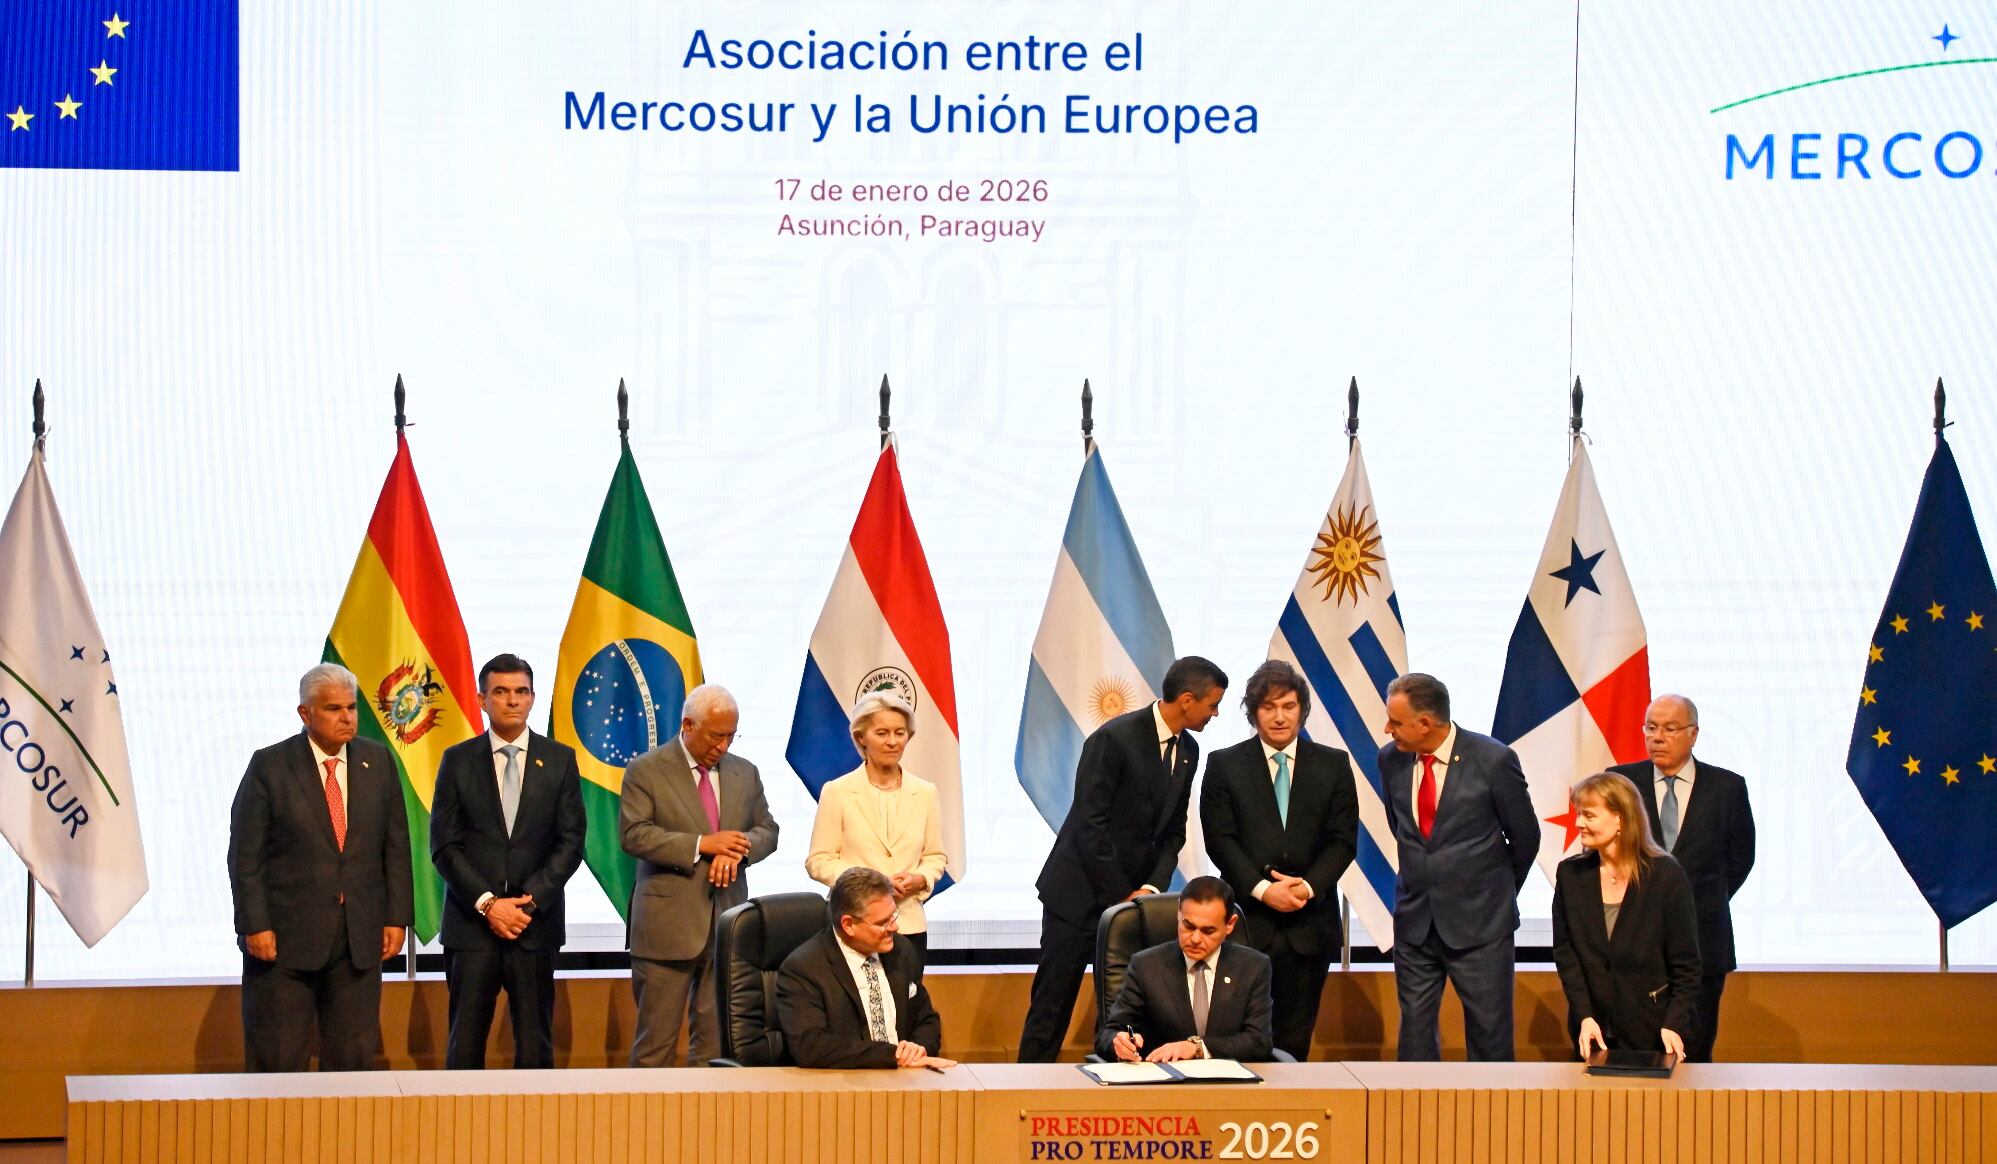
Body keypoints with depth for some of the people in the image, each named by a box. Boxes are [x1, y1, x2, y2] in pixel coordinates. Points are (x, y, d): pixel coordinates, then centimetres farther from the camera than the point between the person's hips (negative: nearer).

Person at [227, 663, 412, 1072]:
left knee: (353, 1059, 6)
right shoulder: (270, 766, -3)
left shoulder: (378, 761, 7)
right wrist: (255, 926, -12)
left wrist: (397, 917, 3)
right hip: (285, 937, -3)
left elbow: (396, 846, 10)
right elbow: (245, 855, -5)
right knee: (277, 1062, 0)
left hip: (360, 940, 3)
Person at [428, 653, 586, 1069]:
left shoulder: (559, 760, 7)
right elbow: (444, 845, 1)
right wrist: (487, 904, -10)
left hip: (536, 921, 0)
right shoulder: (458, 760, 5)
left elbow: (571, 842, 3)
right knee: (465, 1044, -1)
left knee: (535, 1045, 1)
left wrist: (531, 900, -9)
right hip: (471, 923, 0)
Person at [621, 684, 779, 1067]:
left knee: (717, 1035, 5)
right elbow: (634, 835, -12)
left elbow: (767, 830, 14)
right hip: (668, 921, -4)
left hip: (728, 919, 4)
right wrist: (702, 845, -18)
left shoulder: (745, 773, 13)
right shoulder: (646, 771, -2)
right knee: (656, 1037, -2)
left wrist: (738, 848, -10)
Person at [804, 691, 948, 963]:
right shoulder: (836, 792, 1)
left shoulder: (924, 793, 10)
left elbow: (935, 857, 15)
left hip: (910, 925, 3)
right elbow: (818, 861, 0)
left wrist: (920, 879, -7)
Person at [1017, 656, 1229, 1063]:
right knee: (1052, 1004, -2)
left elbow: (1174, 830, 10)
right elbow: (1089, 826, -17)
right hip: (1080, 893, -6)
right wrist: (1122, 897, -14)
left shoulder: (1187, 750, 7)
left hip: (1133, 895, 6)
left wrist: (1152, 888, -6)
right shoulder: (1114, 739, -16)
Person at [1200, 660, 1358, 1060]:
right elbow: (1221, 840, -2)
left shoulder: (1333, 765, 9)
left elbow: (1343, 840, 5)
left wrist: (1308, 886, -12)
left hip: (1310, 922, 2)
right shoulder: (1224, 765, 5)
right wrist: (1263, 890, -14)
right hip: (1247, 919, -2)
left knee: (1295, 1040, 5)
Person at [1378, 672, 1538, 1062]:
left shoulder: (1493, 760, -12)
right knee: (1415, 1030, 6)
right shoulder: (1391, 759, 1)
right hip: (1414, 922, 4)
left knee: (1489, 1036, 1)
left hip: (1479, 925, -4)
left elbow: (1525, 839, 0)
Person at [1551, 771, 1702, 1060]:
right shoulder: (1570, 874, 3)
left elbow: (1685, 963, -5)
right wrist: (1584, 1017, -10)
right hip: (1593, 1031, 3)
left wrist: (1673, 1025, -15)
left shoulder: (1666, 875, -7)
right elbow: (1564, 952, 2)